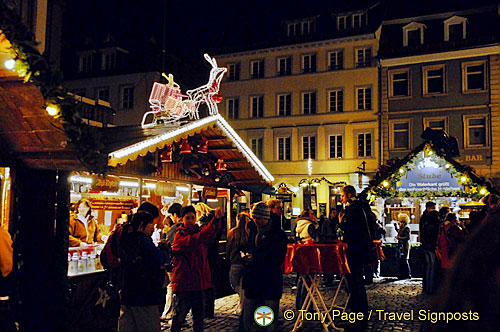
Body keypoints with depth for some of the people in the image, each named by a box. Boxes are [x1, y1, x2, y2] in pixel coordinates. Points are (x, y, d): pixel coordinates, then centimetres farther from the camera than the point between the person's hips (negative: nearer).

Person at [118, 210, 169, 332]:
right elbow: (161, 259, -23)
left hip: (126, 295, 9)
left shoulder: (126, 240, 13)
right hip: (144, 295, -9)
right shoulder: (143, 240, -15)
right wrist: (163, 247, -3)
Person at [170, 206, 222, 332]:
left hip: (198, 280, 5)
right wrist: (210, 228, -38)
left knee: (198, 313, 13)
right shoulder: (179, 235, -4)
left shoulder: (199, 231, 10)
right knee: (180, 315, 2)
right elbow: (191, 242, -26)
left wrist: (216, 219, -32)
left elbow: (210, 237, -12)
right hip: (183, 281, -5)